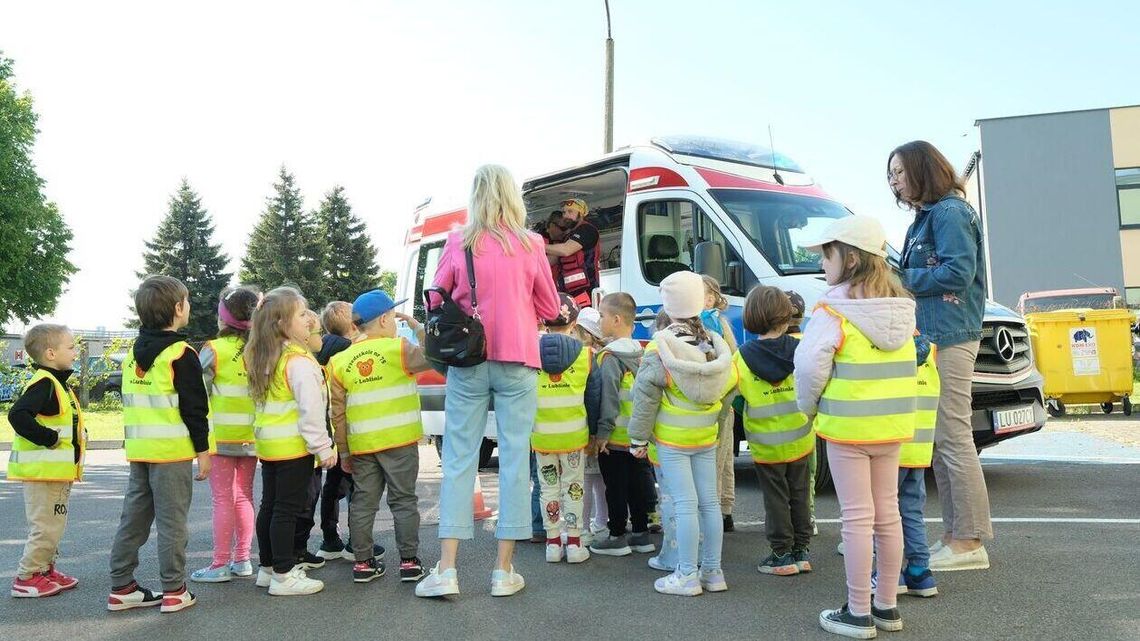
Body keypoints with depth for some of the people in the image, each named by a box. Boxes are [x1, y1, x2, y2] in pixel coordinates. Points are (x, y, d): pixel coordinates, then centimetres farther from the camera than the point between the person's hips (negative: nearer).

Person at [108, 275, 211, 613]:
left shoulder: (132, 354, 11)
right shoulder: (181, 354, -12)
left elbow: (131, 403, 19)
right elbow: (195, 409, -13)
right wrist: (203, 450, -7)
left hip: (138, 449, 7)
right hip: (173, 451, -7)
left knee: (133, 518, 13)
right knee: (172, 522, 0)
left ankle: (121, 587, 19)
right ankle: (174, 591, 6)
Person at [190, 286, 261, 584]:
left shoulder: (214, 350, -10)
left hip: (221, 436, -4)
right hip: (252, 436, 4)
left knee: (223, 499, 1)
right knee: (244, 496, 13)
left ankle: (220, 565, 5)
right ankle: (242, 560, 18)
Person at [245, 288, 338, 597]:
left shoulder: (263, 359, 10)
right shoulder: (299, 361, -18)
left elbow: (261, 401, 15)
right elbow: (311, 408, -22)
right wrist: (323, 447, -18)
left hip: (268, 444, 9)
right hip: (294, 445, -9)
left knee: (270, 505, 15)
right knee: (287, 509, -2)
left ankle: (268, 567, 26)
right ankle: (283, 575, 4)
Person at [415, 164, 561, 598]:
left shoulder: (458, 243, 1)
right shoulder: (529, 245, 0)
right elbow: (550, 308, 9)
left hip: (467, 362, 1)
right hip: (517, 361, -1)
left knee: (459, 458, 6)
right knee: (514, 457, 4)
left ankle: (446, 570, 5)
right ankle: (504, 571, 8)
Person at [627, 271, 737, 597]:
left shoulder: (659, 347, -13)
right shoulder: (714, 343, 2)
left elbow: (645, 395, -11)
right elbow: (731, 383, 9)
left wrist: (638, 437, -3)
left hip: (672, 438, -5)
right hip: (706, 436, 5)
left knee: (685, 504, -2)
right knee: (709, 502, 10)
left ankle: (687, 576, 5)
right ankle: (713, 572, 20)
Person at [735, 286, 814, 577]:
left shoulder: (743, 356, -12)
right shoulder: (800, 348, -8)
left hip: (766, 444, -2)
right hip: (800, 439, 2)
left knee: (776, 498, 9)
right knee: (799, 495, 15)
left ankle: (782, 555, 13)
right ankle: (801, 551, 23)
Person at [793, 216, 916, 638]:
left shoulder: (834, 310, -16)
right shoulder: (901, 307, 5)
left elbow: (809, 365, -20)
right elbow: (909, 364, 9)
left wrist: (809, 406, -3)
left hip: (847, 427, -6)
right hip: (892, 426, 7)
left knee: (857, 518, 1)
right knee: (887, 514, 14)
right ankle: (887, 607, 26)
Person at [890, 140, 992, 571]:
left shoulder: (950, 212, -8)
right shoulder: (927, 217, 21)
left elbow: (958, 272, -18)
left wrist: (900, 279, -10)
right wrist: (899, 280, 4)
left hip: (950, 338, -10)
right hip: (931, 337, 10)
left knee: (954, 439, -7)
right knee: (940, 440, 11)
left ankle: (969, 542, -1)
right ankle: (955, 534, 18)